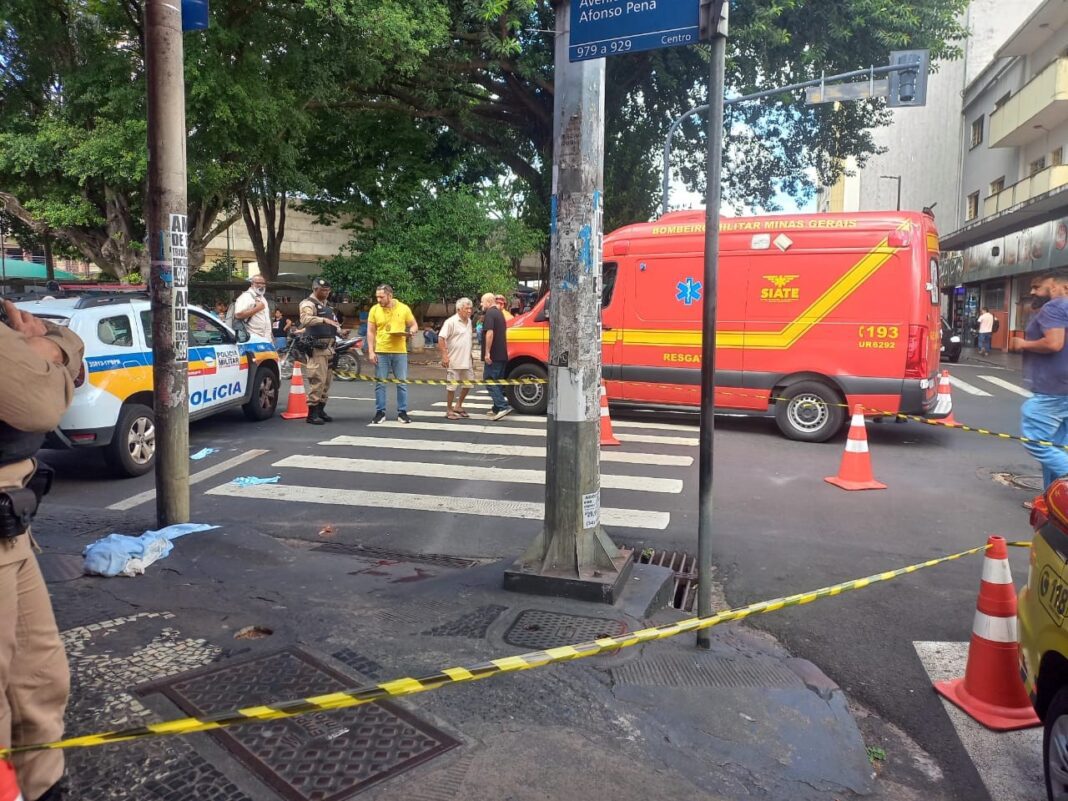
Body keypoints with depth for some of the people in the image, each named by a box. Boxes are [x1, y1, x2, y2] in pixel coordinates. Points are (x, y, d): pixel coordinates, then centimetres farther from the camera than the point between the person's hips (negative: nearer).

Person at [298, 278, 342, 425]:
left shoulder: (326, 304, 20)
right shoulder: (308, 304, -8)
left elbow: (332, 323, 32)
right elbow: (305, 319, -29)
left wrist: (338, 329, 13)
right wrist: (324, 319, -42)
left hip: (329, 347, 9)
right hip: (316, 347, -9)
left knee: (327, 380, 12)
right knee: (317, 380, -12)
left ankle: (320, 410, 21)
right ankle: (311, 414, -7)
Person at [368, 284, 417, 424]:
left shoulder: (403, 308, 0)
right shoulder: (374, 309, 1)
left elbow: (414, 325, 10)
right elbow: (370, 332, 3)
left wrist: (411, 331, -14)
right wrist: (371, 351, -5)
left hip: (400, 352, 0)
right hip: (381, 352, 0)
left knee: (402, 383, 5)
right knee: (380, 383, 3)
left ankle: (402, 412, 13)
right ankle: (380, 412, 12)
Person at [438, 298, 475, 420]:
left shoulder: (469, 321, 11)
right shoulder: (451, 322, -12)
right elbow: (441, 338, -17)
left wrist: (471, 355, 20)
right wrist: (444, 355, -22)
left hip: (467, 361, 8)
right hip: (453, 361, -8)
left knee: (468, 383, 13)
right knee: (452, 386, -1)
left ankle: (458, 406, 28)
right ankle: (449, 411, 10)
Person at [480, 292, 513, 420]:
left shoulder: (490, 314, -11)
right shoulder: (500, 313, 19)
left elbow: (490, 333, -22)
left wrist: (487, 352, -22)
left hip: (493, 355, -9)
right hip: (502, 355, 9)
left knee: (489, 380, -8)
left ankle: (503, 406, -17)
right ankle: (497, 409, 16)